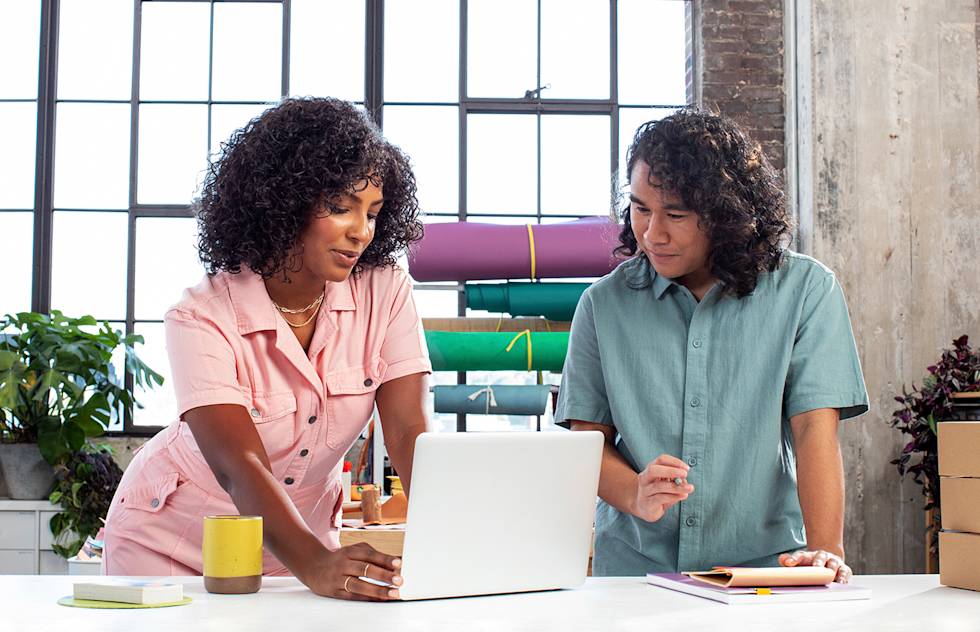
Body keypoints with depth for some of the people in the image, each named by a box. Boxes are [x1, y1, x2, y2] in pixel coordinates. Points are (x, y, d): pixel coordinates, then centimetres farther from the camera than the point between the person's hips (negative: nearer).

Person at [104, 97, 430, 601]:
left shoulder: (385, 292, -13)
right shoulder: (203, 318, -23)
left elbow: (409, 433, -18)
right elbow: (239, 467, -32)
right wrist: (317, 565, -48)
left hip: (303, 534, 3)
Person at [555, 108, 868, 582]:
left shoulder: (806, 290, 1)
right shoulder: (604, 303, 6)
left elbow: (815, 427, -6)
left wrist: (825, 549, -19)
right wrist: (637, 496, -15)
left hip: (764, 565, 0)